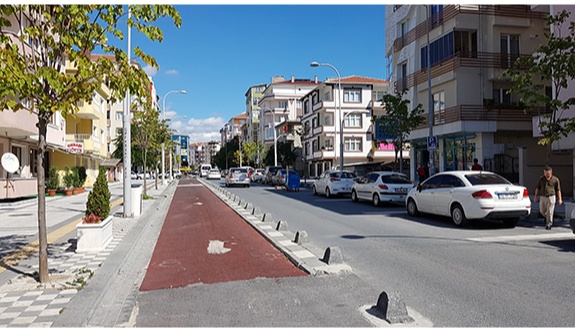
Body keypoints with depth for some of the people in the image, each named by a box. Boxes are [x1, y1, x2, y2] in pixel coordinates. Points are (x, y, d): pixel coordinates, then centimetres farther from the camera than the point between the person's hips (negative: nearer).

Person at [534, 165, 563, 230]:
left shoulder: (555, 179, -5)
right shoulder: (541, 179, 3)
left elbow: (558, 190, -1)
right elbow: (537, 188, 10)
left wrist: (560, 199, -4)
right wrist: (535, 196, 6)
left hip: (551, 197, -3)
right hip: (543, 197, 3)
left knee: (549, 211, -4)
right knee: (542, 211, 11)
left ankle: (549, 224, 8)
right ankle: (547, 217, 42)